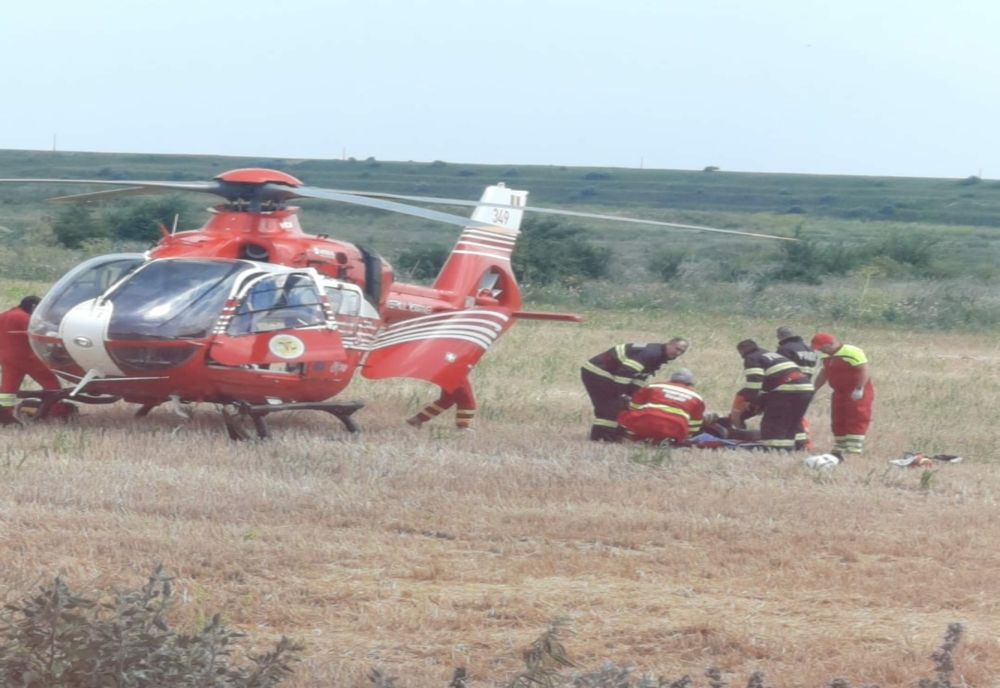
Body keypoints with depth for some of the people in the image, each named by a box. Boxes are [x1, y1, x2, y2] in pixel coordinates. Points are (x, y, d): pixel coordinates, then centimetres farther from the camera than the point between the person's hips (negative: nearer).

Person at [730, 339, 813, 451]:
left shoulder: (752, 359, 2)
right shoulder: (774, 356, 31)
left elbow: (751, 387, -9)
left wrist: (736, 412, -7)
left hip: (785, 393, -9)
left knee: (771, 428, -7)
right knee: (789, 429, 16)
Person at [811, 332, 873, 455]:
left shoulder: (852, 352, -17)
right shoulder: (827, 357, 12)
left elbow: (864, 371, -23)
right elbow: (823, 375, 23)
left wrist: (859, 389, -29)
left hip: (856, 394, -9)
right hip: (839, 393, 9)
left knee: (856, 421, -10)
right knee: (838, 422, 10)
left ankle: (854, 448, -14)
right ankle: (840, 447, 16)